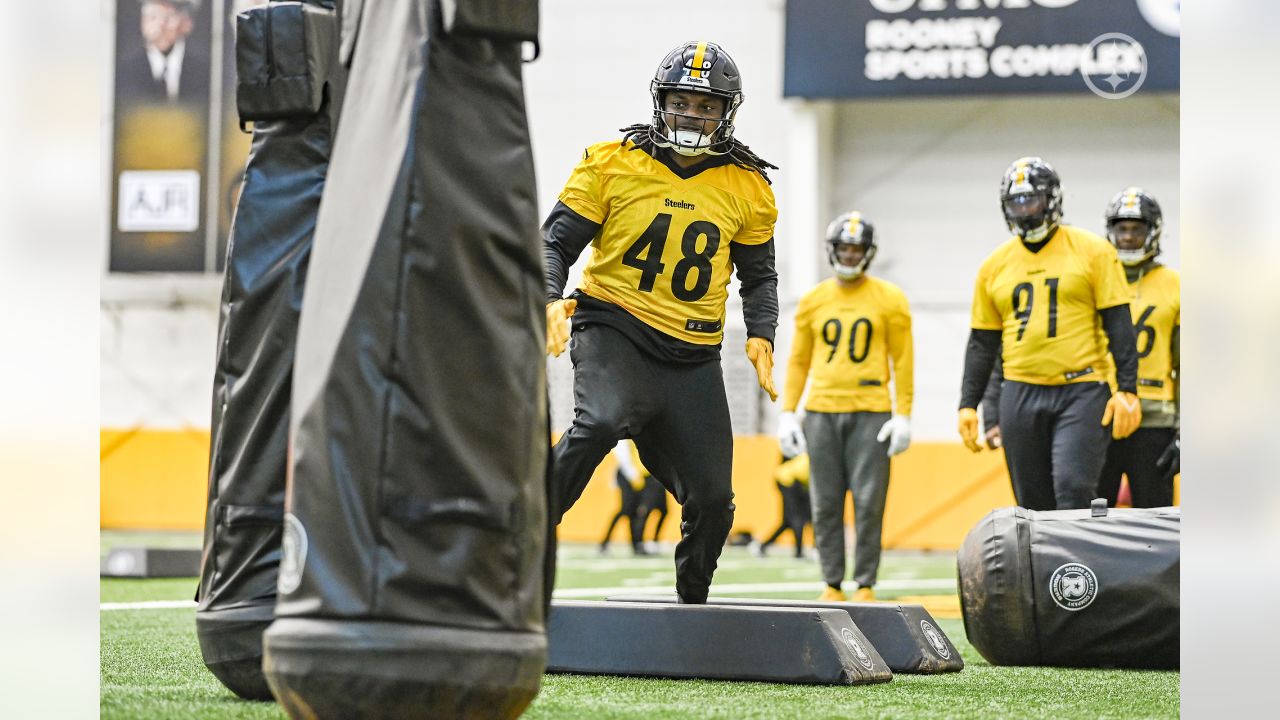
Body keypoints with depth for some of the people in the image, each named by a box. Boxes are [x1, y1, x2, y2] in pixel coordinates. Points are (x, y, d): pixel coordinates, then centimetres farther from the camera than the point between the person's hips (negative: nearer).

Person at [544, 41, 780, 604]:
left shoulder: (746, 188, 7)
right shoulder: (612, 164, -2)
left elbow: (758, 275, 19)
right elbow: (557, 241, 2)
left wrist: (761, 334, 1)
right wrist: (551, 299, -17)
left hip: (694, 357, 3)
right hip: (615, 329, -3)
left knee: (712, 499, 1)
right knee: (601, 421, -35)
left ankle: (691, 606, 26)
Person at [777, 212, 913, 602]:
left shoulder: (889, 299, 3)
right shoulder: (813, 301, 10)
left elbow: (902, 361, 3)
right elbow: (798, 361, 14)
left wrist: (903, 415, -3)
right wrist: (787, 412, 7)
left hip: (870, 413, -2)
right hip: (821, 412, 2)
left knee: (869, 503, -5)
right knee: (825, 504, 2)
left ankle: (865, 585, 2)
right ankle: (832, 585, 9)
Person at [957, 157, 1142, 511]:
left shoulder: (1092, 252, 0)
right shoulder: (995, 266, 11)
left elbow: (1119, 326, -2)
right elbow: (982, 342, 16)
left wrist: (1127, 390, -9)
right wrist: (968, 404, 9)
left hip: (1081, 393, -4)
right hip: (1021, 397, 4)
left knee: (1073, 491, -17)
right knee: (1033, 504, 5)